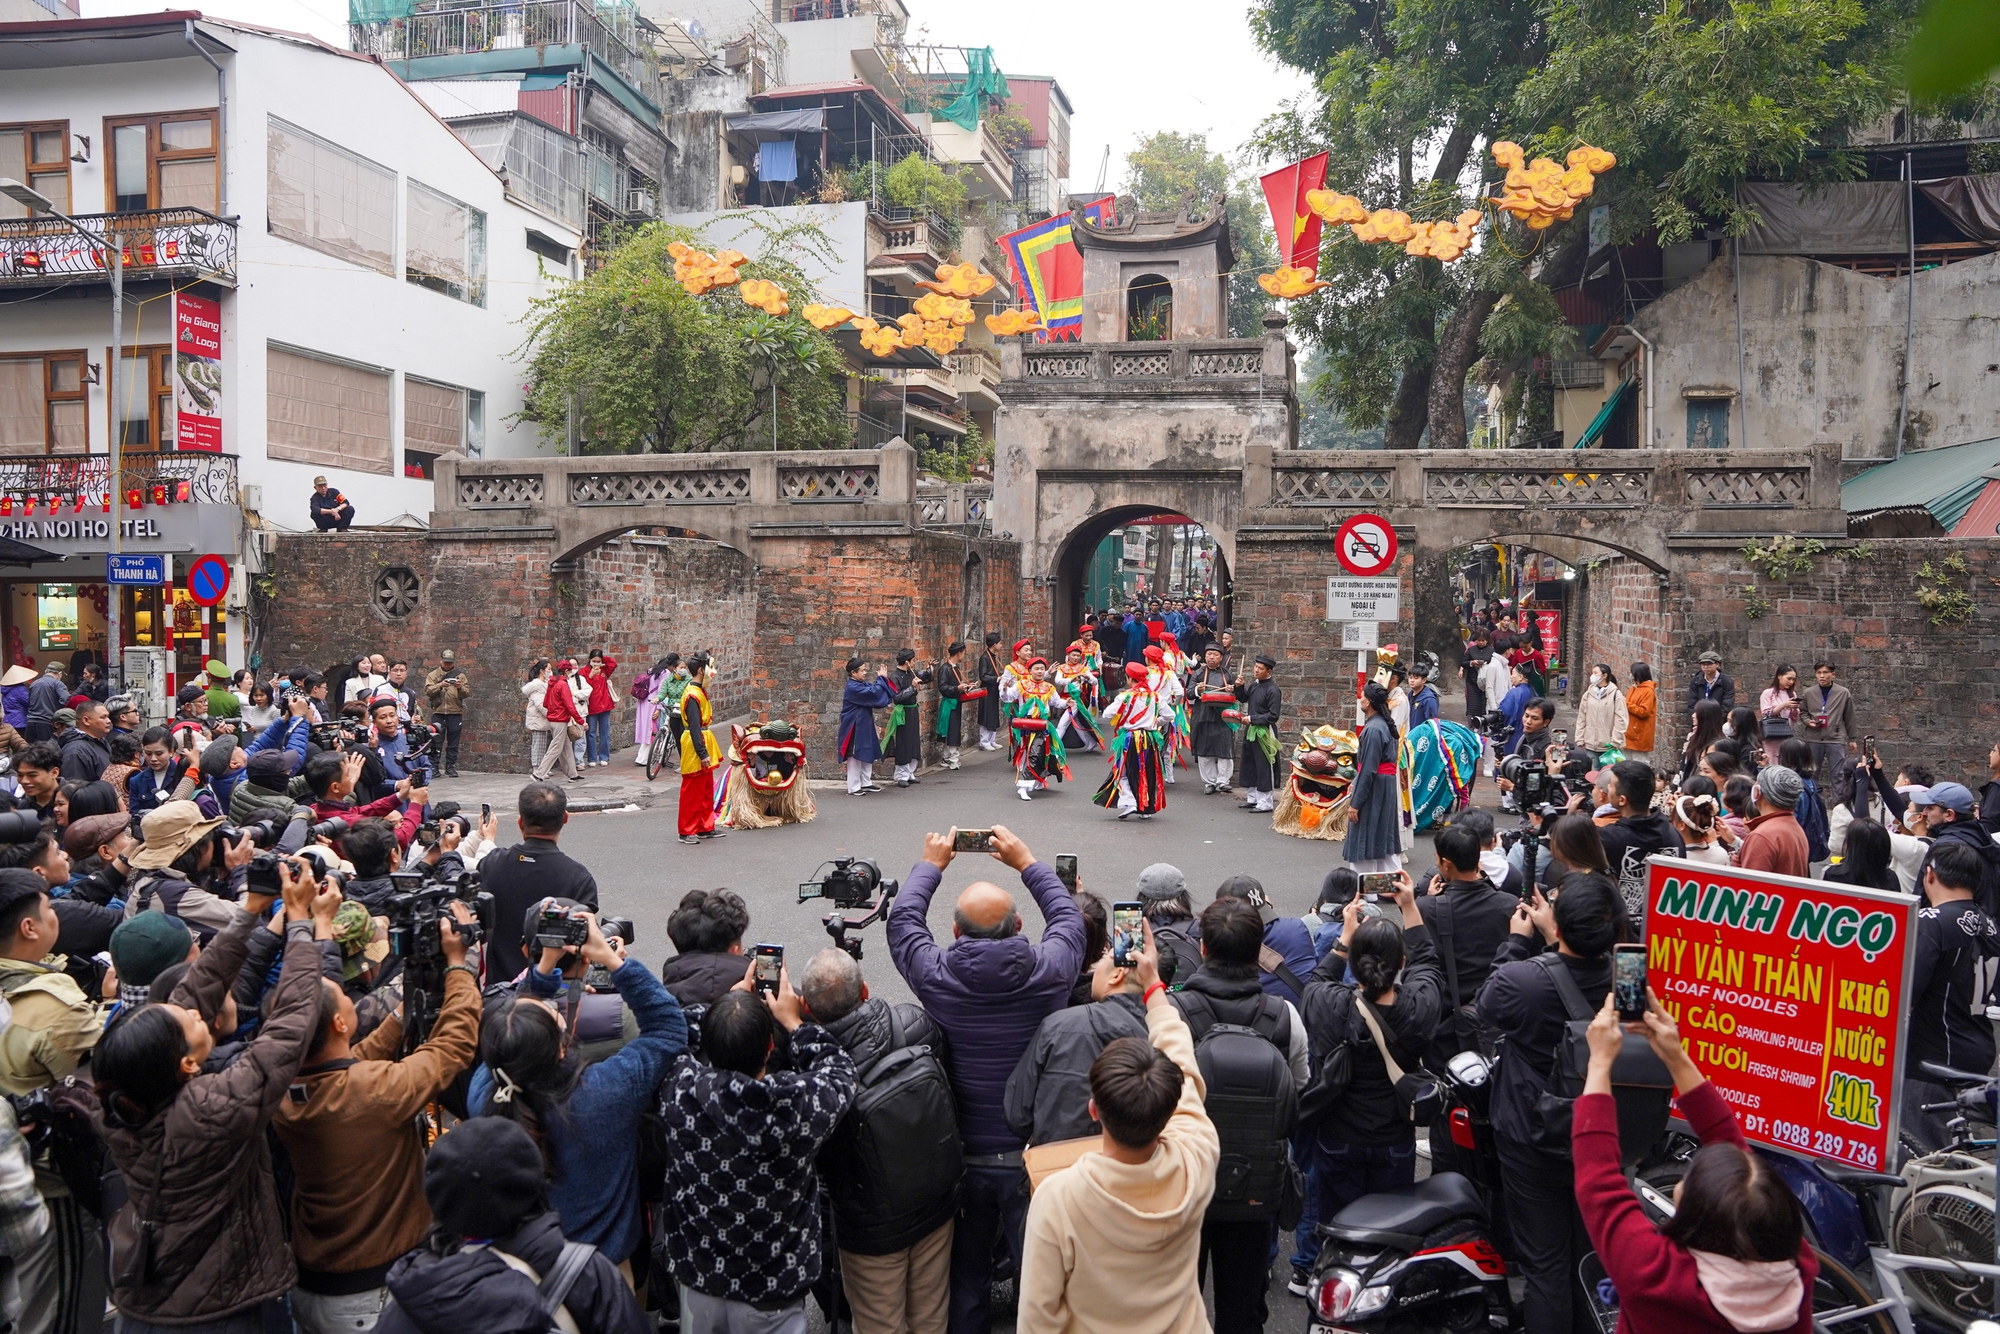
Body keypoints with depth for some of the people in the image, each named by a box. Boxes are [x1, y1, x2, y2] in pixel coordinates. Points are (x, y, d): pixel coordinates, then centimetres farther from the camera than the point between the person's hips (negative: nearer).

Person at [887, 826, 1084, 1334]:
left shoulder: (935, 976, -18)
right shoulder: (1048, 972, -18)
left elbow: (902, 918, 2)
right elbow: (1068, 916, 4)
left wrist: (931, 864, 17)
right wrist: (1026, 862, 15)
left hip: (962, 1155, 1)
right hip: (1033, 1155, -1)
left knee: (966, 1272, 21)